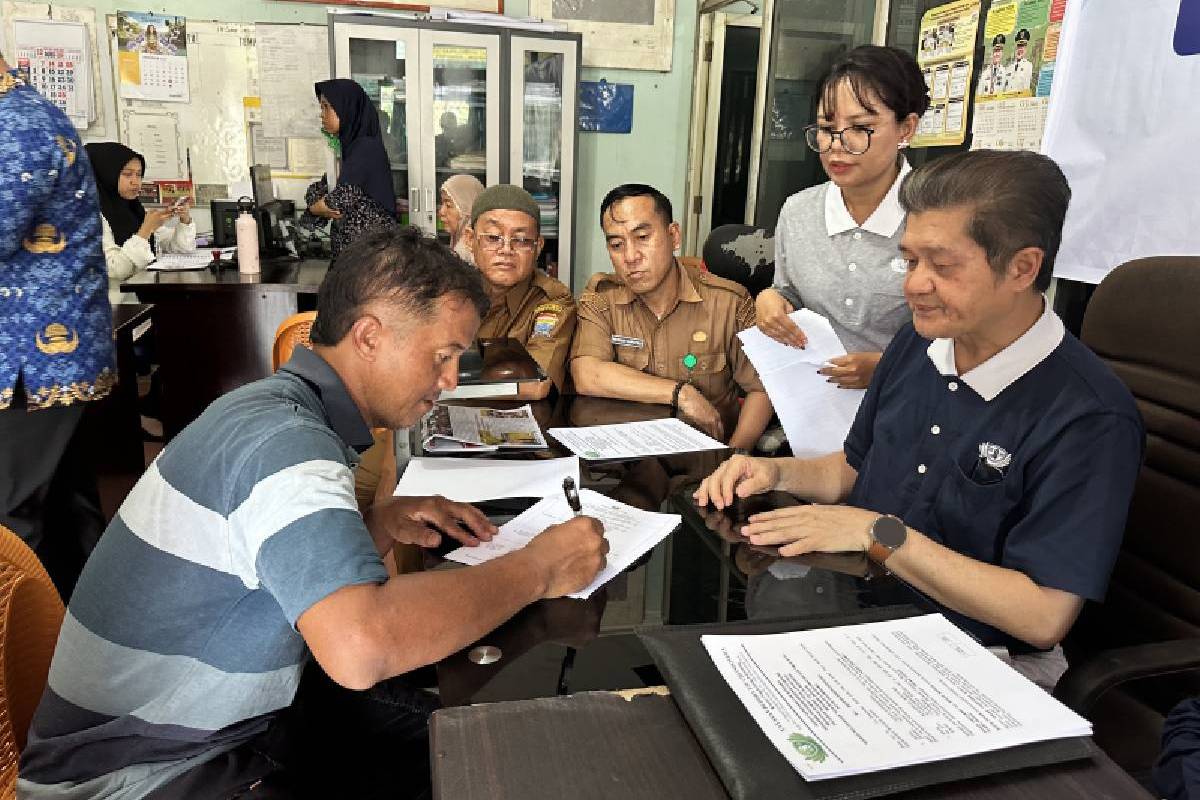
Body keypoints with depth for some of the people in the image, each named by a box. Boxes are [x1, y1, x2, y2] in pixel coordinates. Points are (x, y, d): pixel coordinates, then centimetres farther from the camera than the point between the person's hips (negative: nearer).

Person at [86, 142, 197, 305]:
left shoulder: (136, 212, 15)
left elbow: (182, 248, 16)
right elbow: (114, 270, -18)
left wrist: (185, 220, -2)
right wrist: (146, 229, -19)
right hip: (121, 305, -7)